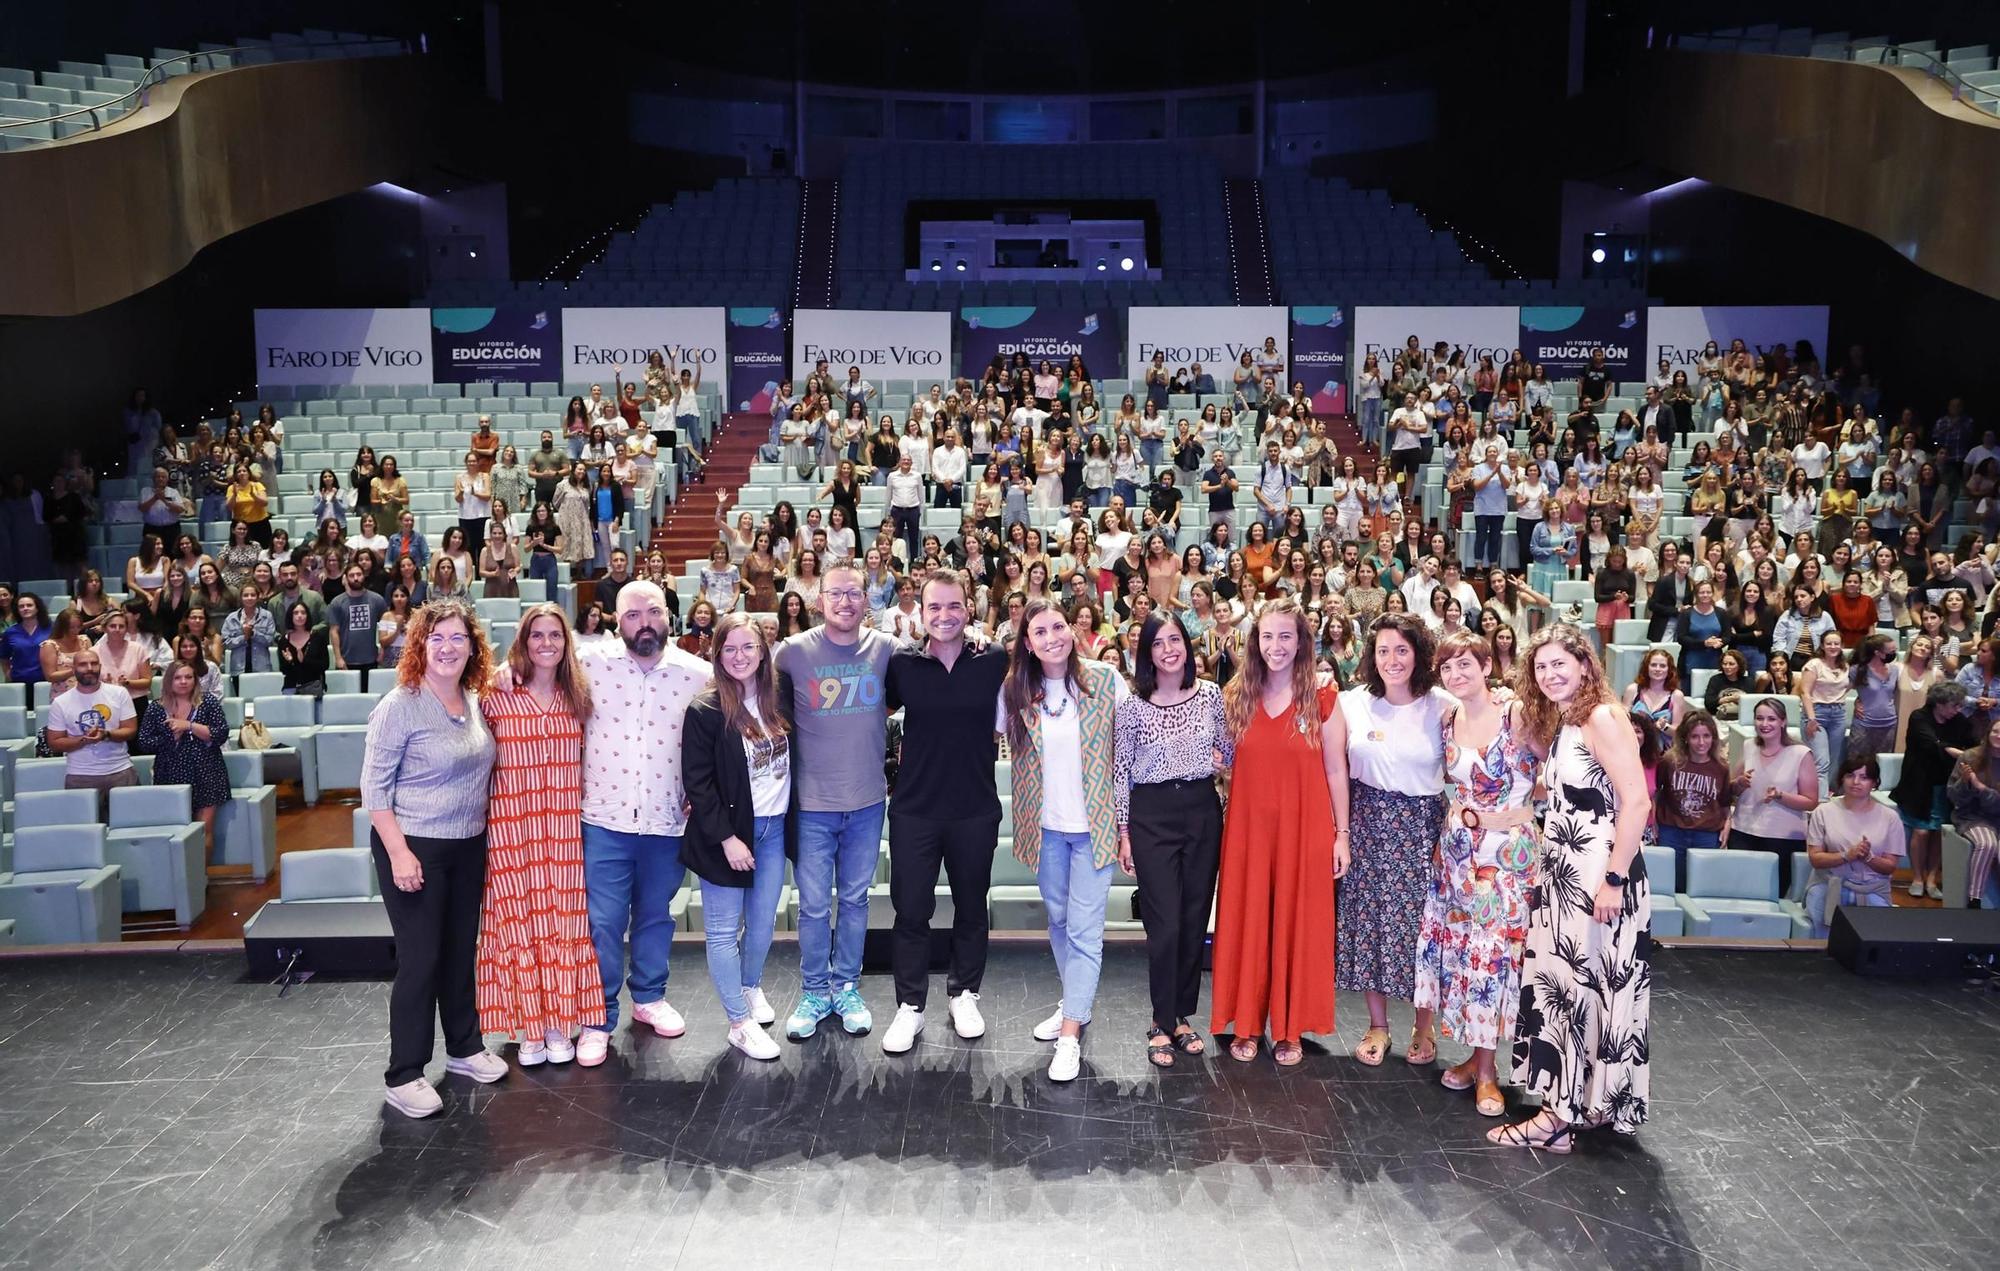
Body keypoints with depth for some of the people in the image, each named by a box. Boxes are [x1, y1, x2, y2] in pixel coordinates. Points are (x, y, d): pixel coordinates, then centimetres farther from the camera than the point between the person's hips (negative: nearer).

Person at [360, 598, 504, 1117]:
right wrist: (398, 852, -19)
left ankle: (464, 1047, 32)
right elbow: (374, 785, -14)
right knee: (420, 959, -2)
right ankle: (403, 1076, 11)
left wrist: (482, 823, 11)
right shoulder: (401, 705, -15)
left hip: (468, 846, 6)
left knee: (461, 951, 16)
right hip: (414, 847, -6)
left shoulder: (475, 702, 4)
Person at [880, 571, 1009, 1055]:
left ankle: (964, 995, 32)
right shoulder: (901, 664, -5)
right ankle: (910, 1006, 21)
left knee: (971, 907, 14)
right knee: (911, 910, 6)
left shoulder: (995, 662, -5)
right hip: (914, 810, 0)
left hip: (976, 810, 1)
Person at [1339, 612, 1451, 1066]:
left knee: (1422, 923, 4)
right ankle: (1377, 1025, 21)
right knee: (1368, 918, 7)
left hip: (1422, 824, -2)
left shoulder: (1443, 707, -7)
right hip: (1368, 821, 2)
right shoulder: (1352, 703, 0)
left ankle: (1423, 1027, 22)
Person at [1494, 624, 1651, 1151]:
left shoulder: (1603, 718, -13)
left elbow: (1636, 803, -19)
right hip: (1564, 872, 9)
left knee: (1583, 987, -1)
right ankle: (1587, 1105, 24)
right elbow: (1566, 799, 12)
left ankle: (1562, 1116, 8)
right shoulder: (1558, 724, 14)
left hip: (1598, 876, -9)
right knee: (1559, 985, 12)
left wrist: (1614, 880, -21)